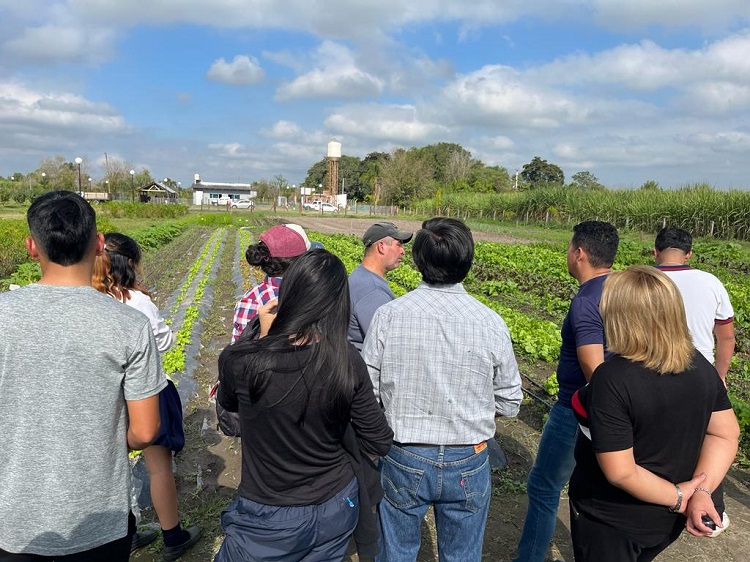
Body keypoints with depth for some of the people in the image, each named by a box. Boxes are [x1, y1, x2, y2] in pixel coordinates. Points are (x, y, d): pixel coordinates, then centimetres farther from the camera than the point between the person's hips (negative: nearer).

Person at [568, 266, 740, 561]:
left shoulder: (612, 379, -31)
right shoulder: (701, 366, -9)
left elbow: (619, 472, -29)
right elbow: (726, 434, -1)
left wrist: (677, 497, -14)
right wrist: (701, 491, -8)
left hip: (609, 520, -6)